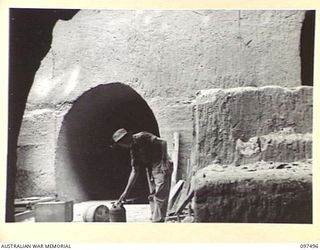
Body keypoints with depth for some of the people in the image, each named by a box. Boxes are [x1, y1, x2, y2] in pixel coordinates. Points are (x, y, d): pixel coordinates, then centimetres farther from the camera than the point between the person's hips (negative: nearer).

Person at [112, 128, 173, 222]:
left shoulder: (142, 137, -12)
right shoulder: (133, 149, 13)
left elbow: (162, 142, -21)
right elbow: (135, 171, 13)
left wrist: (164, 161, -26)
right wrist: (126, 192, 10)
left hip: (162, 168, -10)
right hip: (150, 170, 10)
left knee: (159, 197, -11)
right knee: (152, 197, 11)